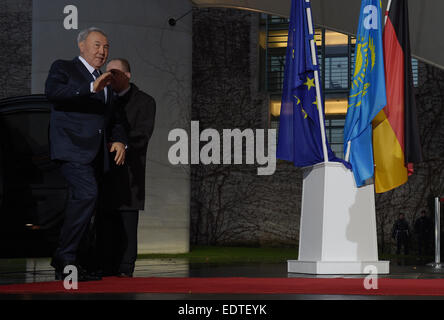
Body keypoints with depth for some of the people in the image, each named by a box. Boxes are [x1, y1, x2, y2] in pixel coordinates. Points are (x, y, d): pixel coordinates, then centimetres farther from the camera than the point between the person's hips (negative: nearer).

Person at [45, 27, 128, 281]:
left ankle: (64, 267, 12)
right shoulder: (63, 68, 4)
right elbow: (52, 91, -17)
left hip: (97, 153, 7)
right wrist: (91, 88, -26)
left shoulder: (106, 82, 26)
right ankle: (66, 258, -18)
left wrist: (119, 140, 7)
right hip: (73, 148, -7)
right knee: (88, 194, -23)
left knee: (81, 203, 6)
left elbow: (113, 117, 28)